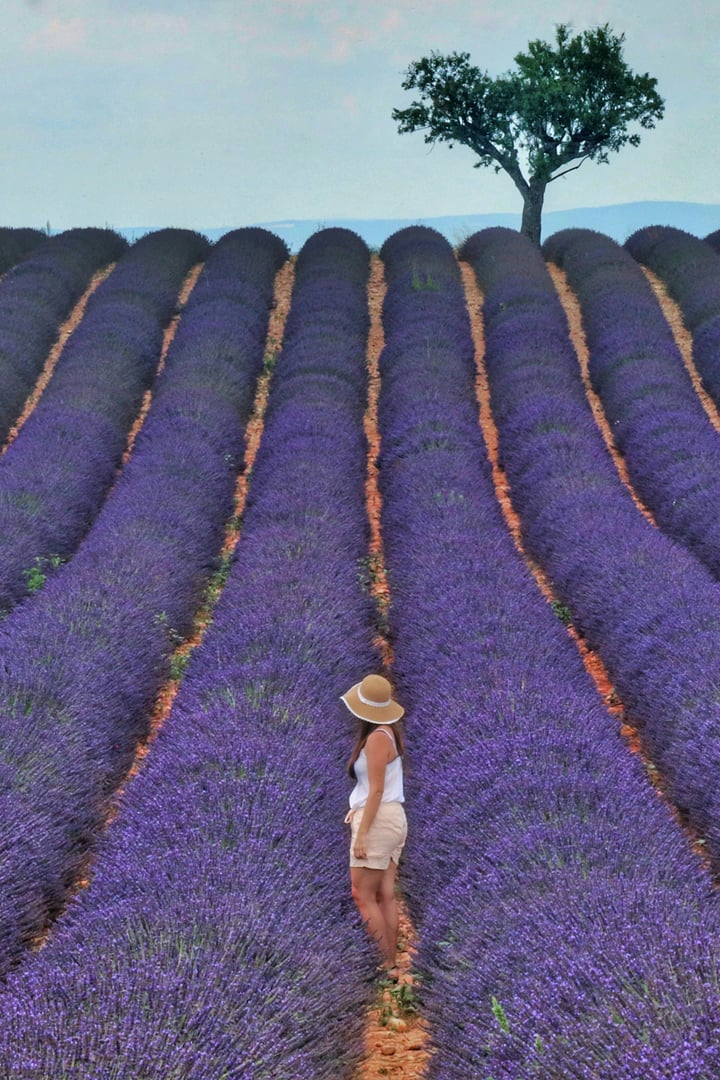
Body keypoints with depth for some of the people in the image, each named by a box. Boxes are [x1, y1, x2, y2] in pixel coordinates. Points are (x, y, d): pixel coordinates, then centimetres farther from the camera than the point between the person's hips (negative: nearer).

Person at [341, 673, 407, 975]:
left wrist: (361, 833, -17)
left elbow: (376, 790, -17)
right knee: (385, 896, 7)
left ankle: (385, 965, -6)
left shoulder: (377, 737, -14)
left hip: (378, 819, -9)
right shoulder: (389, 732, 12)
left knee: (363, 896, -6)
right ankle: (391, 963, 7)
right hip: (393, 818, 9)